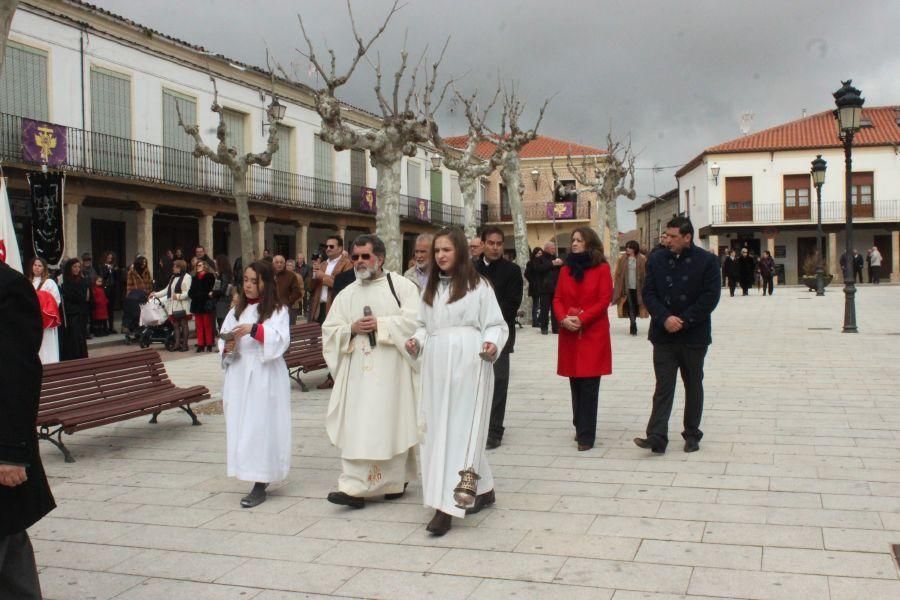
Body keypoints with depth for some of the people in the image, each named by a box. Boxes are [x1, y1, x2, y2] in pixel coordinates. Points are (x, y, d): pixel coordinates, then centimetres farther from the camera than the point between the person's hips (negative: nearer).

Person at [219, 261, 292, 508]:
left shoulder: (278, 310, 1)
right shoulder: (236, 311, 14)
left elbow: (281, 340, -12)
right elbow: (222, 341, 11)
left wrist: (254, 329, -22)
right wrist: (227, 348, -11)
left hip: (265, 377, -5)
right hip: (239, 377, 5)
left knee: (261, 427, -5)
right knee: (240, 427, 4)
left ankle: (260, 486, -1)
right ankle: (260, 477, 16)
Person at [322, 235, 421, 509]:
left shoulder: (401, 286, 1)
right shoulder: (347, 294, 14)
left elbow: (414, 319, -11)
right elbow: (329, 331, 11)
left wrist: (381, 325, -15)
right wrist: (352, 329, -8)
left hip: (391, 368, -4)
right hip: (358, 371, 4)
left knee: (391, 423, 0)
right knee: (357, 428, -1)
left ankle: (396, 480, 15)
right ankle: (355, 488, 3)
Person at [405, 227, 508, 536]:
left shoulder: (478, 285, -2)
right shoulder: (430, 287, 16)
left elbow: (496, 324, -2)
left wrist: (492, 343, -21)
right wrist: (416, 341, 0)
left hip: (468, 365, -6)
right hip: (436, 366, 7)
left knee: (459, 429, -7)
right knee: (437, 429, 9)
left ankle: (445, 508, -8)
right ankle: (484, 490, 25)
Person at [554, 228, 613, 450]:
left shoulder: (602, 268, -1)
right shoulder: (566, 269, 11)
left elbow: (604, 300, -7)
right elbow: (557, 298, 9)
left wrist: (581, 319, -16)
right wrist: (564, 319, -10)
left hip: (593, 334, -4)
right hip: (569, 334, 4)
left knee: (589, 386, -5)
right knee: (575, 384, 10)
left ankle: (586, 435, -2)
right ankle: (580, 428, 22)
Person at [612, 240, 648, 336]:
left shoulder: (642, 259, -2)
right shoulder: (622, 259, 2)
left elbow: (645, 274, -3)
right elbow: (618, 274, 2)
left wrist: (645, 287, -8)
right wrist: (619, 288, -2)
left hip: (637, 287, 0)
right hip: (627, 287, 0)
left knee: (636, 305, 9)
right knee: (630, 306, -6)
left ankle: (633, 325, 25)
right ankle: (633, 325, -9)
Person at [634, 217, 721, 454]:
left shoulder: (707, 261, -5)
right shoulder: (657, 260, 4)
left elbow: (710, 297, -10)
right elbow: (648, 293, 0)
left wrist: (683, 321, -15)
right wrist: (665, 318, -15)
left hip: (694, 336, -1)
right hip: (663, 335, 1)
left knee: (693, 386, 12)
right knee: (663, 387, -2)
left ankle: (692, 434, 23)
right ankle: (656, 437, -5)